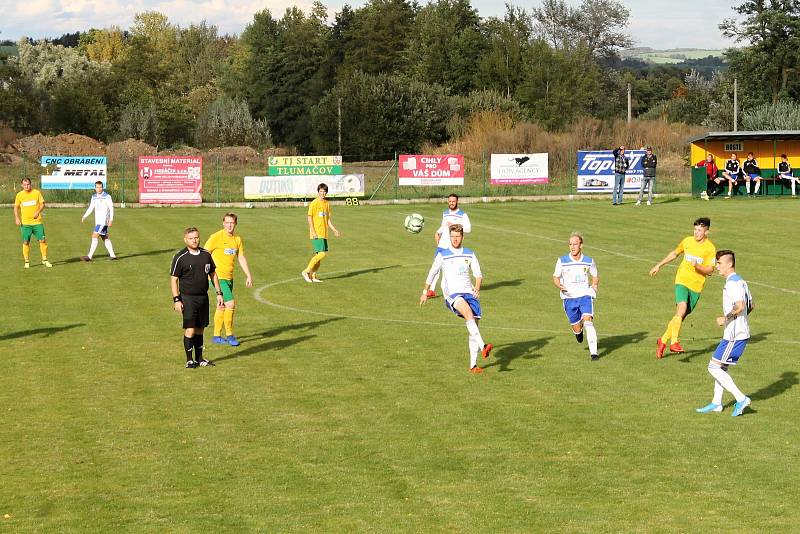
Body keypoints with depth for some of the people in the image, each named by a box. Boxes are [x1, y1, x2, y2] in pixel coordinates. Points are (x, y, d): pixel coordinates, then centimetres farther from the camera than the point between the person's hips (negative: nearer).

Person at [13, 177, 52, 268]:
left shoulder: (36, 192, 0)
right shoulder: (19, 195, 2)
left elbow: (42, 204, 3)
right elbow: (16, 207, 11)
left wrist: (38, 212, -14)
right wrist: (17, 218, -1)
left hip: (37, 221, 0)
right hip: (25, 223, 0)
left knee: (42, 240, -3)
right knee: (26, 242, -1)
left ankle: (44, 260, 9)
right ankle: (27, 262, 9)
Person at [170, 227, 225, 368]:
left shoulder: (206, 254, 7)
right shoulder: (180, 257, -8)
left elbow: (213, 274, 17)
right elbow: (173, 279, -6)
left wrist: (219, 293, 13)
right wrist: (176, 300, -12)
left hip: (203, 297, 5)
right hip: (188, 297, -5)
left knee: (200, 329, 11)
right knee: (190, 329, -10)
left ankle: (199, 359, 20)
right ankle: (189, 360, 0)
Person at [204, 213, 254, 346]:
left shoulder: (237, 239, 10)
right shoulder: (216, 237, -10)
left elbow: (241, 258, 17)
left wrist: (248, 275, 11)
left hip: (229, 278, 7)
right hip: (218, 277, -7)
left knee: (222, 306, 12)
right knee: (230, 304, -14)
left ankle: (217, 336, 22)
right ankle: (229, 335, -4)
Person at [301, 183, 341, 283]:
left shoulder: (327, 204, 14)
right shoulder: (314, 203, -8)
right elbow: (310, 218, -11)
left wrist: (334, 230, 12)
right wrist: (313, 232, -18)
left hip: (324, 233, 8)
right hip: (316, 234, -8)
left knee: (318, 255, 8)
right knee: (322, 254, -15)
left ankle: (313, 276, 15)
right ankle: (306, 271, -9)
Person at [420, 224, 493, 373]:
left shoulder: (469, 254, 13)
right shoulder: (442, 254, 5)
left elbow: (478, 273, 13)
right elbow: (432, 273, 14)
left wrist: (477, 287, -7)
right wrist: (425, 292, 18)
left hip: (469, 293, 4)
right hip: (452, 294, -4)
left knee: (474, 325, -5)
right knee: (468, 312, -34)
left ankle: (473, 365, 4)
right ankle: (483, 347, -44)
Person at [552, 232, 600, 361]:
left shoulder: (589, 261, -2)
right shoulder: (562, 261, -5)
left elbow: (595, 276, 15)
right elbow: (555, 277, 5)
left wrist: (594, 285, -6)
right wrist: (559, 286, -16)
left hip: (585, 296, -1)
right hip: (569, 297, 1)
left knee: (588, 321, -22)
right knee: (577, 328, 4)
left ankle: (593, 353, -21)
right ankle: (578, 332, 45)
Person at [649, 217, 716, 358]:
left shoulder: (710, 248, -5)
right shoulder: (687, 241, 4)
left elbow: (710, 270, -6)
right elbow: (674, 253, 21)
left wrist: (697, 266, -24)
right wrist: (658, 265, 24)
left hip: (696, 285, 0)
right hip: (682, 281, 0)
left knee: (682, 316, 5)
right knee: (682, 309, -24)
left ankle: (663, 340, 21)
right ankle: (674, 342, -26)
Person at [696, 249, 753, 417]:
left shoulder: (732, 282, -17)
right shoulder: (741, 281, 15)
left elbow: (740, 305, -28)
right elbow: (751, 305, 21)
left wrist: (726, 318, -18)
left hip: (734, 335, -10)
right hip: (740, 332, 10)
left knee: (714, 367, -7)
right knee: (721, 368, 17)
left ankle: (741, 399, -8)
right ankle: (716, 403, 22)